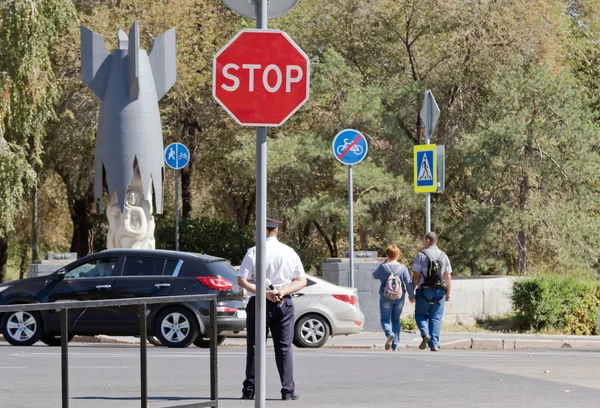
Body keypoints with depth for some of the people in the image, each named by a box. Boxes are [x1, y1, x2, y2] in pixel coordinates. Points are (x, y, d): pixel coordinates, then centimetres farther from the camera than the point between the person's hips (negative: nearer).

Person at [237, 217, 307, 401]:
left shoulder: (254, 253, -6)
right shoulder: (290, 253, 3)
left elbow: (242, 280, -13)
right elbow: (302, 281, 1)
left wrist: (263, 293, -15)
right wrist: (283, 291, -9)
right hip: (284, 304, 2)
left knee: (255, 346, 4)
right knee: (284, 347, 5)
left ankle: (249, 390, 4)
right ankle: (288, 390, 0)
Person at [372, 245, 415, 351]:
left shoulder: (383, 267, -8)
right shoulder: (403, 268, -5)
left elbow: (375, 276, 10)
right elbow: (408, 283, -3)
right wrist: (411, 296, 10)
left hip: (386, 298, -2)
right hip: (399, 298, 2)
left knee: (385, 320, 5)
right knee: (396, 320, 14)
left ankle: (389, 333, -29)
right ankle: (395, 346, 13)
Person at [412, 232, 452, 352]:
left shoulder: (421, 255, -5)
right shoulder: (444, 256, 8)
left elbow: (416, 275, -8)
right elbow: (448, 277, 6)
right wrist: (448, 293, 10)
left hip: (424, 290, -3)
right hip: (439, 291, 3)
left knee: (420, 315, 9)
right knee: (436, 318, 5)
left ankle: (425, 334, -16)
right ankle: (434, 344, -2)